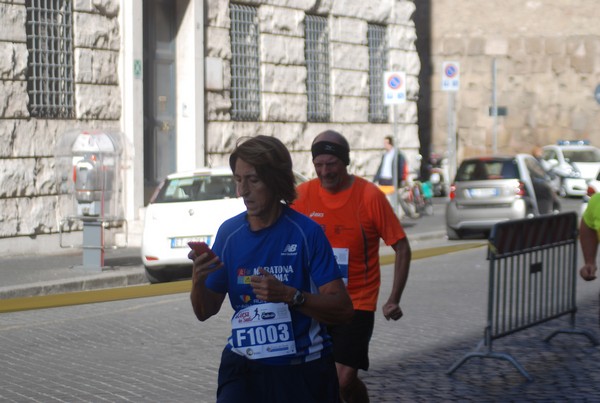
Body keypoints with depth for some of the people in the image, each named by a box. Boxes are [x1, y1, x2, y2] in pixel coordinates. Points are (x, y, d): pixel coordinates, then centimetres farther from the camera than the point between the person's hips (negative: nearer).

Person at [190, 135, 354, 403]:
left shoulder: (306, 232, -10)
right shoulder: (229, 232, 1)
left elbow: (343, 310, -14)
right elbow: (205, 312, 7)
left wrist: (290, 295, -27)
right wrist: (198, 281, -14)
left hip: (303, 370, -2)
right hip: (244, 368, 2)